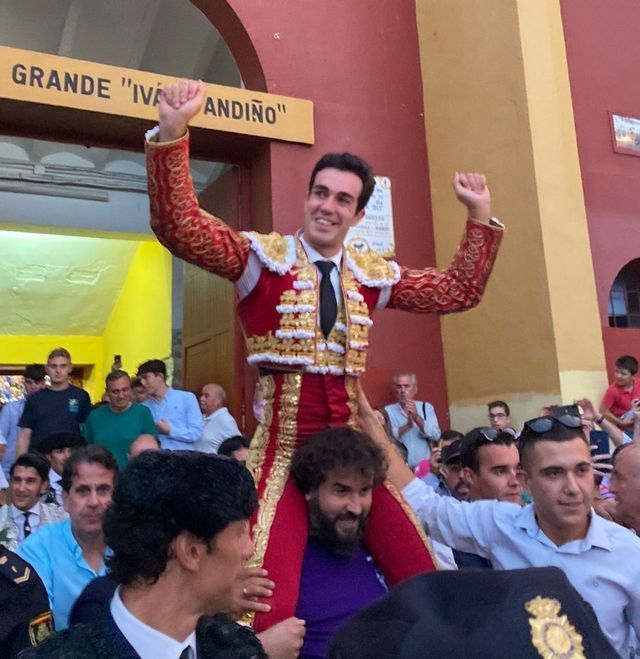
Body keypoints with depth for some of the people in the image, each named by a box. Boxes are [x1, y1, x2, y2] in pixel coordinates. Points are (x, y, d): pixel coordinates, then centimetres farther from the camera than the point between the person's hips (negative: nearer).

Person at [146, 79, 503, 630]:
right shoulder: (262, 257, -1)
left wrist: (481, 217, 15)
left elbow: (459, 291, 20)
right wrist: (173, 134, -24)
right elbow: (178, 228, -14)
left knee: (424, 583, 4)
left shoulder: (373, 274, 12)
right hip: (283, 444, -4)